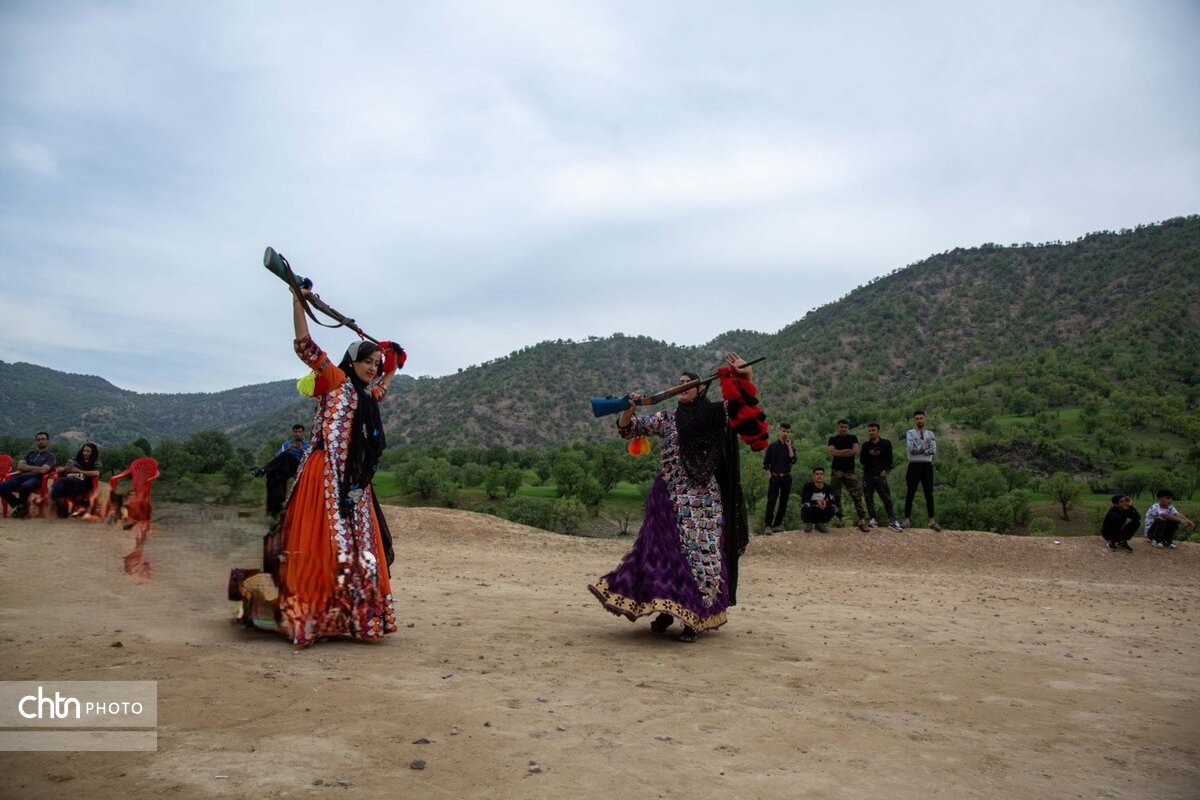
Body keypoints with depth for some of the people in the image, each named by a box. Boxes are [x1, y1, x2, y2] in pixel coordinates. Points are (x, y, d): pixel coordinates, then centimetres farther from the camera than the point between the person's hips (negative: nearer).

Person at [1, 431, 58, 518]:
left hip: (36, 478, -5)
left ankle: (22, 506, -11)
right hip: (22, 477, 5)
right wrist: (35, 467, 1)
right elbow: (20, 466, 10)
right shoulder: (29, 453, 26)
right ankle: (18, 505, -4)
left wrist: (28, 468, 5)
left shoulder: (51, 456, 11)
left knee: (25, 487, -40)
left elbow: (42, 470, -6)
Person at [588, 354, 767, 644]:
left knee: (700, 551, -5)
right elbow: (626, 429, 7)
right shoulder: (664, 418, 8)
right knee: (665, 549, 3)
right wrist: (629, 407, -12)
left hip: (703, 498, -2)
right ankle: (666, 609, 16)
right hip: (670, 496, 2)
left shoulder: (715, 415, 5)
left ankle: (694, 616, 3)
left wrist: (746, 374, -16)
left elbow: (745, 402, -1)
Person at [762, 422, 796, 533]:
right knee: (771, 501, -13)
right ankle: (768, 525, -15)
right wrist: (769, 476, -9)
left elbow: (793, 460, -10)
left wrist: (789, 446, -8)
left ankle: (777, 524, 12)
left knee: (784, 501, 5)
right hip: (774, 477, -3)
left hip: (787, 477, 3)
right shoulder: (772, 446, 3)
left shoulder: (791, 448, 9)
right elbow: (765, 463, 2)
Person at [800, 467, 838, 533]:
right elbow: (804, 501, -25)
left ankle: (819, 524, 5)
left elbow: (834, 502, -14)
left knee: (833, 509, -25)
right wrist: (816, 502, -42)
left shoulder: (827, 488, -3)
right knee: (806, 506, -36)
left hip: (821, 514, 3)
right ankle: (808, 524, -2)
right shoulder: (808, 486, -13)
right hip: (809, 514, -3)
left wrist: (826, 502, -36)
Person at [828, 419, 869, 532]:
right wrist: (847, 451, -7)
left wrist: (839, 453, -5)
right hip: (837, 470, 0)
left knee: (857, 495, -10)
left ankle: (861, 520, -13)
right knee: (836, 496, 1)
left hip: (849, 470, 0)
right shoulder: (833, 439, 10)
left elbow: (856, 451, -5)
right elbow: (832, 453, -7)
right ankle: (839, 519, 9)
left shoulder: (853, 438, 12)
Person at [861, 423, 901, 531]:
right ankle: (873, 518, 12)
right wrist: (869, 454, -8)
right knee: (869, 498, 3)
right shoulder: (865, 446, 11)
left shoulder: (886, 443, 6)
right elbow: (862, 461, 9)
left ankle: (892, 521, -14)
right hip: (868, 475, 2)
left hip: (880, 475, -2)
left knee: (887, 498, -11)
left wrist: (886, 470, -7)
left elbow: (889, 459, 7)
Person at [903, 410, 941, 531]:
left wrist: (919, 449, -13)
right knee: (910, 494, 1)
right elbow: (911, 449, -16)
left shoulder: (930, 434, 9)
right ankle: (907, 519, 6)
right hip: (914, 466, -2)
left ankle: (932, 521, 8)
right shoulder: (910, 433, 1)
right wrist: (925, 448, -11)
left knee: (929, 494, 4)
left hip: (927, 466, 3)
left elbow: (933, 450, -6)